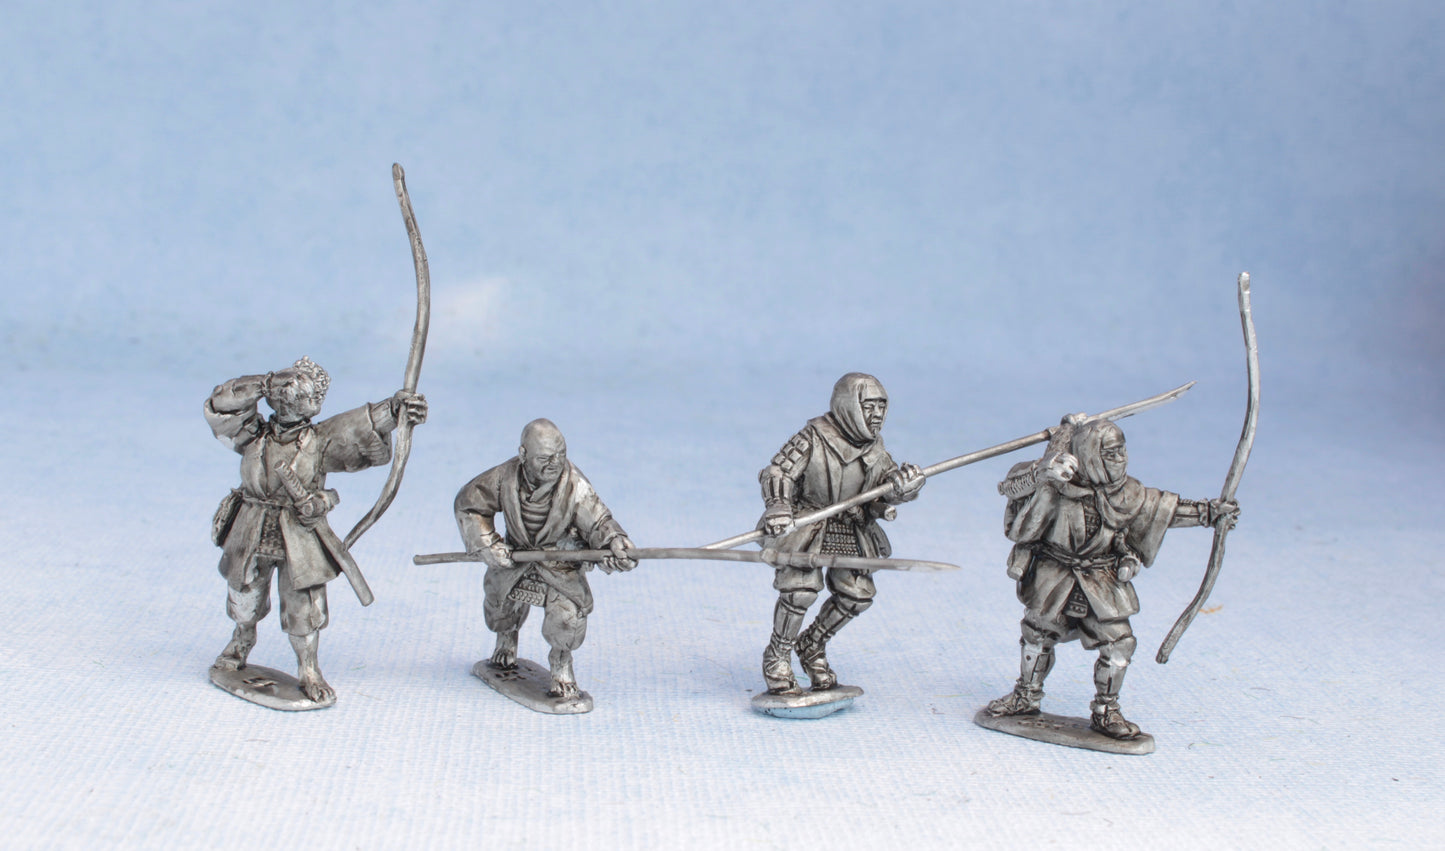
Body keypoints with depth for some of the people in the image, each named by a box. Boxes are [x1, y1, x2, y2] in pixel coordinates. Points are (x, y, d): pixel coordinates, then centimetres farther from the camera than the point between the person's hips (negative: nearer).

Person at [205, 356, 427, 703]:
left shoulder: (321, 441, -6)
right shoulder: (254, 434, -1)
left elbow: (362, 429, -17)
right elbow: (219, 407, -11)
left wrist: (393, 408, -34)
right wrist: (265, 384, -17)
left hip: (300, 541, -2)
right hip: (250, 539, 3)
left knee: (304, 607, 0)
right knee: (244, 601, 21)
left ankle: (309, 670, 20)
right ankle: (242, 640, 52)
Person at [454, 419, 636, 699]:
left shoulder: (573, 484, -25)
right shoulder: (506, 477, -20)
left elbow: (598, 522, -20)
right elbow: (469, 503, -6)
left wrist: (615, 543, -41)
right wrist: (487, 543, -15)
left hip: (562, 562, -3)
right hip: (515, 556, 3)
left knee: (567, 611, -25)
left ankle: (561, 666, 3)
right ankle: (507, 639, 53)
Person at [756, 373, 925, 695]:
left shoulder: (874, 448, 2)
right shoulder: (813, 438, -17)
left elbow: (886, 481, -1)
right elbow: (777, 472, -19)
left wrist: (901, 484, -25)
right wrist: (778, 511, -35)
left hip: (849, 528, 6)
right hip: (804, 523, -6)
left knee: (857, 593, -3)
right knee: (801, 587, -22)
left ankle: (812, 645, 22)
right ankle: (777, 657, -1)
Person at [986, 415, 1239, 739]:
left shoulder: (1125, 493, -8)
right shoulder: (1056, 483, -20)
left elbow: (1166, 507, 6)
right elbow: (1013, 485, -25)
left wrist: (1210, 510, 6)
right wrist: (1040, 473, -44)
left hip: (1101, 581, 2)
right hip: (1053, 575, -2)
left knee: (1118, 642, -4)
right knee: (1037, 633, 11)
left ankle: (1105, 711, 15)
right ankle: (1026, 697, 34)